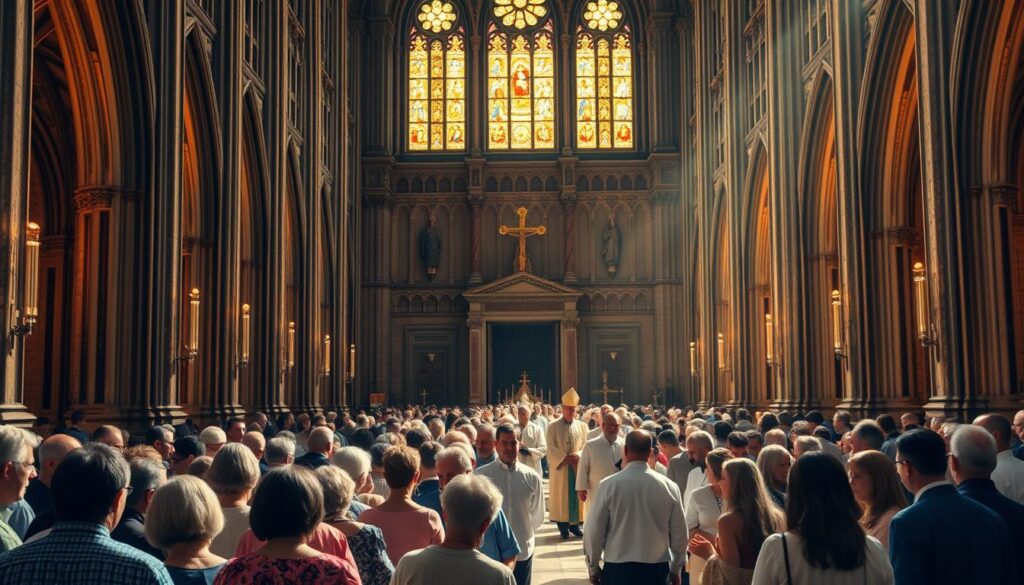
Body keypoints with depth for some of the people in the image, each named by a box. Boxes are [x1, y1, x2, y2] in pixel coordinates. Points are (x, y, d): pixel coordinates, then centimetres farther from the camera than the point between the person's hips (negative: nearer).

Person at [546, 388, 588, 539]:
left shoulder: (582, 426, 6)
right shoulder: (553, 426, -2)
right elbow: (551, 448, -7)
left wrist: (578, 455, -15)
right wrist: (565, 457, -17)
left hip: (578, 467, 3)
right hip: (560, 467, -2)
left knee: (577, 495, 4)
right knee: (561, 496, 1)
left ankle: (575, 524, 13)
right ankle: (563, 526, 6)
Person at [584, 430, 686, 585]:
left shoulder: (608, 486, -10)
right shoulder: (669, 487, -4)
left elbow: (594, 532, -4)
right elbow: (679, 533, 4)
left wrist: (593, 568, 11)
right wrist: (675, 570, 19)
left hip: (617, 569, -2)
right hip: (657, 570, 2)